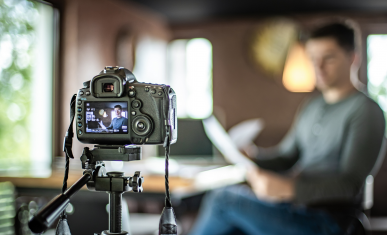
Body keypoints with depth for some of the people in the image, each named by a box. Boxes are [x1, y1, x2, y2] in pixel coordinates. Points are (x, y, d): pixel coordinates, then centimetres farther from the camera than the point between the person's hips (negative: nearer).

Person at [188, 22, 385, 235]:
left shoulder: (366, 111, -8)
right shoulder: (310, 108, 17)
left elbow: (349, 185, -16)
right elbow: (286, 156, 23)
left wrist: (288, 188, -29)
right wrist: (252, 154, 0)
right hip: (293, 206, 7)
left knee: (225, 199, -18)